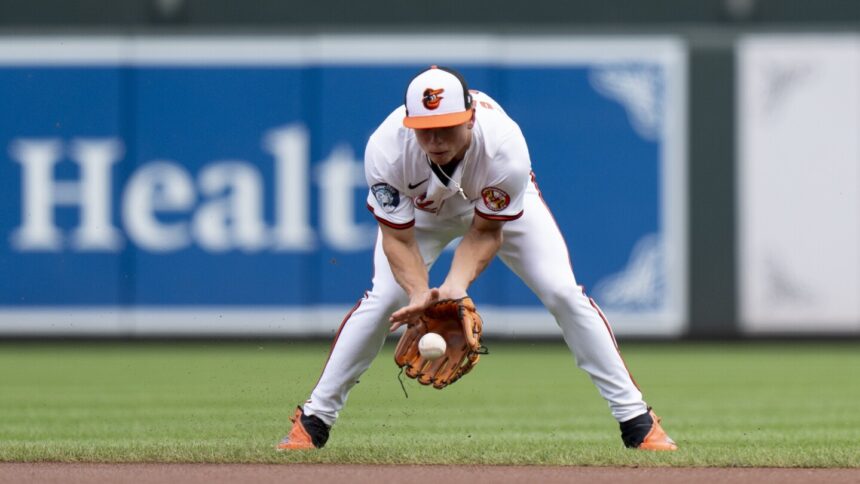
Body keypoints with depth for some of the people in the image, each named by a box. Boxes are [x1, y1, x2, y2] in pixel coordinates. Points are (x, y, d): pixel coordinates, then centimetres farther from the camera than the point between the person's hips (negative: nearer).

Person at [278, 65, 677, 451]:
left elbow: (486, 231, -26)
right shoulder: (386, 150, -38)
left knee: (564, 293, -12)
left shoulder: (504, 145, -40)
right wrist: (419, 294, -46)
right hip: (422, 211, 0)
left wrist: (457, 284, -42)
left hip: (502, 206, 0)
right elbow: (398, 239, -29)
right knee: (384, 298, -17)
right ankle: (314, 419, -3)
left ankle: (636, 419, -3)